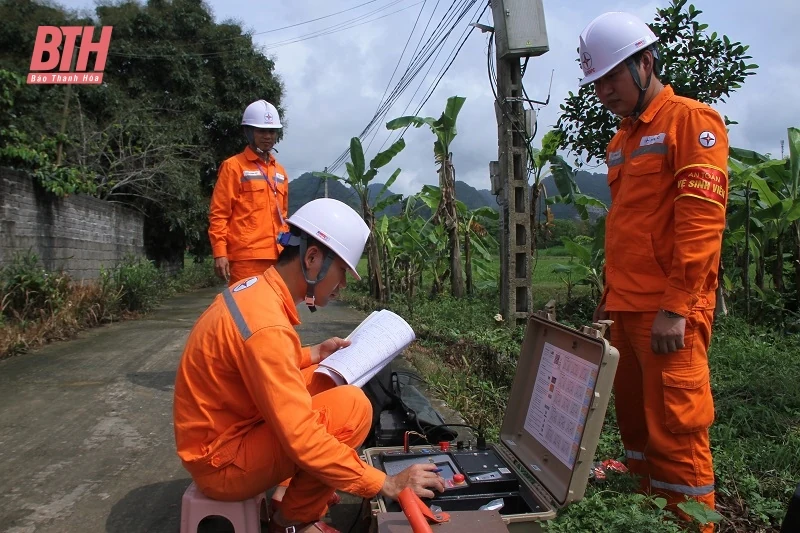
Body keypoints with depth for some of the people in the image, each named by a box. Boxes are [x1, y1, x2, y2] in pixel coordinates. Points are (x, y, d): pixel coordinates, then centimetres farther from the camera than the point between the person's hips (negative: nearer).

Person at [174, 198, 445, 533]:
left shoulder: (257, 289, 0)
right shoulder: (267, 324, -29)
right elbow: (302, 439, -30)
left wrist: (313, 355, 9)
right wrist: (386, 484, -24)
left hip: (224, 430, 9)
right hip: (220, 461, -9)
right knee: (351, 406, -20)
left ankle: (291, 489, 15)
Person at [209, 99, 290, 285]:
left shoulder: (280, 172, 19)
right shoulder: (233, 167, 0)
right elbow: (218, 214, -5)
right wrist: (220, 253, -13)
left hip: (276, 257, 6)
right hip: (245, 258, -6)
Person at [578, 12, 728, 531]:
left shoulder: (690, 120, -5)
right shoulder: (622, 139, 18)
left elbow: (702, 220, -14)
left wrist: (675, 307, -18)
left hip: (669, 314, -8)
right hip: (626, 310, 8)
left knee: (675, 431, -1)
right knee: (635, 424, 14)